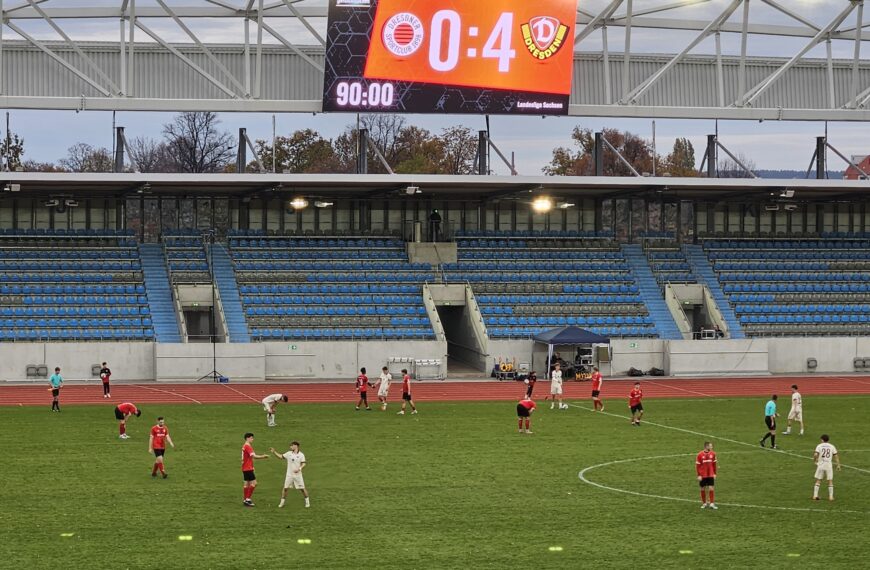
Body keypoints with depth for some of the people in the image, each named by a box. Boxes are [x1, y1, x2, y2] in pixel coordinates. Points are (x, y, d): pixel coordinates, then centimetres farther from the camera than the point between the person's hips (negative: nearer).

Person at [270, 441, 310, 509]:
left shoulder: (301, 455, -5)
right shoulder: (289, 454, 5)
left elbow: (303, 464, -7)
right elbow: (280, 456, 10)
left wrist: (299, 469, -25)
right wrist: (274, 452, 1)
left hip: (298, 475, -3)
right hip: (289, 475, 3)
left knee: (302, 488, 0)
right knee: (285, 488, -1)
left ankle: (307, 502, 15)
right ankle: (282, 503, 9)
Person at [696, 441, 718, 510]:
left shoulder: (712, 454, -1)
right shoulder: (700, 455, -11)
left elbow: (714, 464, 9)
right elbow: (697, 465, -7)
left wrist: (714, 473, 6)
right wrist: (699, 475, -10)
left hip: (710, 475, 2)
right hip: (703, 475, -2)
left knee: (711, 488, -5)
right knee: (703, 489, 7)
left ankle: (712, 504, 0)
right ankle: (704, 503, 20)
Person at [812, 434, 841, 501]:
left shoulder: (819, 446, -1)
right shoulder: (832, 446, 5)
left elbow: (815, 455, -12)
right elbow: (836, 456, 2)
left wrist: (815, 460, 7)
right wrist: (838, 465, 6)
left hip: (820, 465, -1)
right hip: (829, 465, 1)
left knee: (818, 480, 8)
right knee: (830, 481, 8)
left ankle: (815, 495, 5)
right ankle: (831, 496, 6)